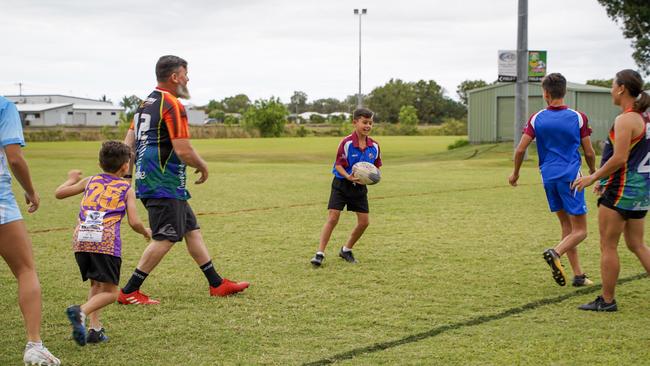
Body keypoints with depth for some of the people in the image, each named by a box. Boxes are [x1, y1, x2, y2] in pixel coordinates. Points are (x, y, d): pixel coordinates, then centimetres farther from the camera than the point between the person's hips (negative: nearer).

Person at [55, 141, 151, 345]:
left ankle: (94, 329, 8)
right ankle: (81, 311, -25)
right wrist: (146, 232, 25)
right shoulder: (126, 188, 13)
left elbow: (59, 193, 29)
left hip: (81, 239, 5)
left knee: (96, 285, 22)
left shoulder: (90, 181, 22)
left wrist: (72, 180, 49)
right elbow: (134, 222, 4)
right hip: (106, 240, -5)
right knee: (110, 291, 1)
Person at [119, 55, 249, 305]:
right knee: (165, 238, -6)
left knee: (192, 230, 14)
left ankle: (217, 284, 20)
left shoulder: (146, 103, 15)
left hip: (148, 181, 10)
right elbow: (184, 151, -20)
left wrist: (124, 178, 19)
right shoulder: (172, 104, -14)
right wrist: (203, 167, -2)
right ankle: (129, 292, -3)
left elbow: (128, 144, 16)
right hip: (164, 185, -10)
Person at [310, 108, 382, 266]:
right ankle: (320, 253, -6)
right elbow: (338, 165, -15)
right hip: (341, 184, -5)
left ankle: (346, 250, 23)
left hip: (359, 187, 5)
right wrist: (348, 177, -33)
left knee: (364, 222, 2)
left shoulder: (374, 146, -3)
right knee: (332, 218, -11)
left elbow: (376, 167, 8)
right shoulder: (346, 143, -17)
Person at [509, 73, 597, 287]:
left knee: (566, 225, 14)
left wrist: (515, 173, 14)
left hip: (549, 177, 4)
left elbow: (520, 150, -3)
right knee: (580, 230, 0)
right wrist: (593, 171, 20)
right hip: (571, 176, -4)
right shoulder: (578, 117, -4)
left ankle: (578, 275, 12)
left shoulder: (537, 119, 1)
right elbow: (589, 152, 0)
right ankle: (555, 253, -27)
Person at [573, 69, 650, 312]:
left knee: (608, 246, 1)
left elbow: (619, 159, -23)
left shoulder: (625, 120, -17)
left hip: (622, 190, -9)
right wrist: (606, 180, 22)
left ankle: (607, 300, 7)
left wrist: (593, 178, -12)